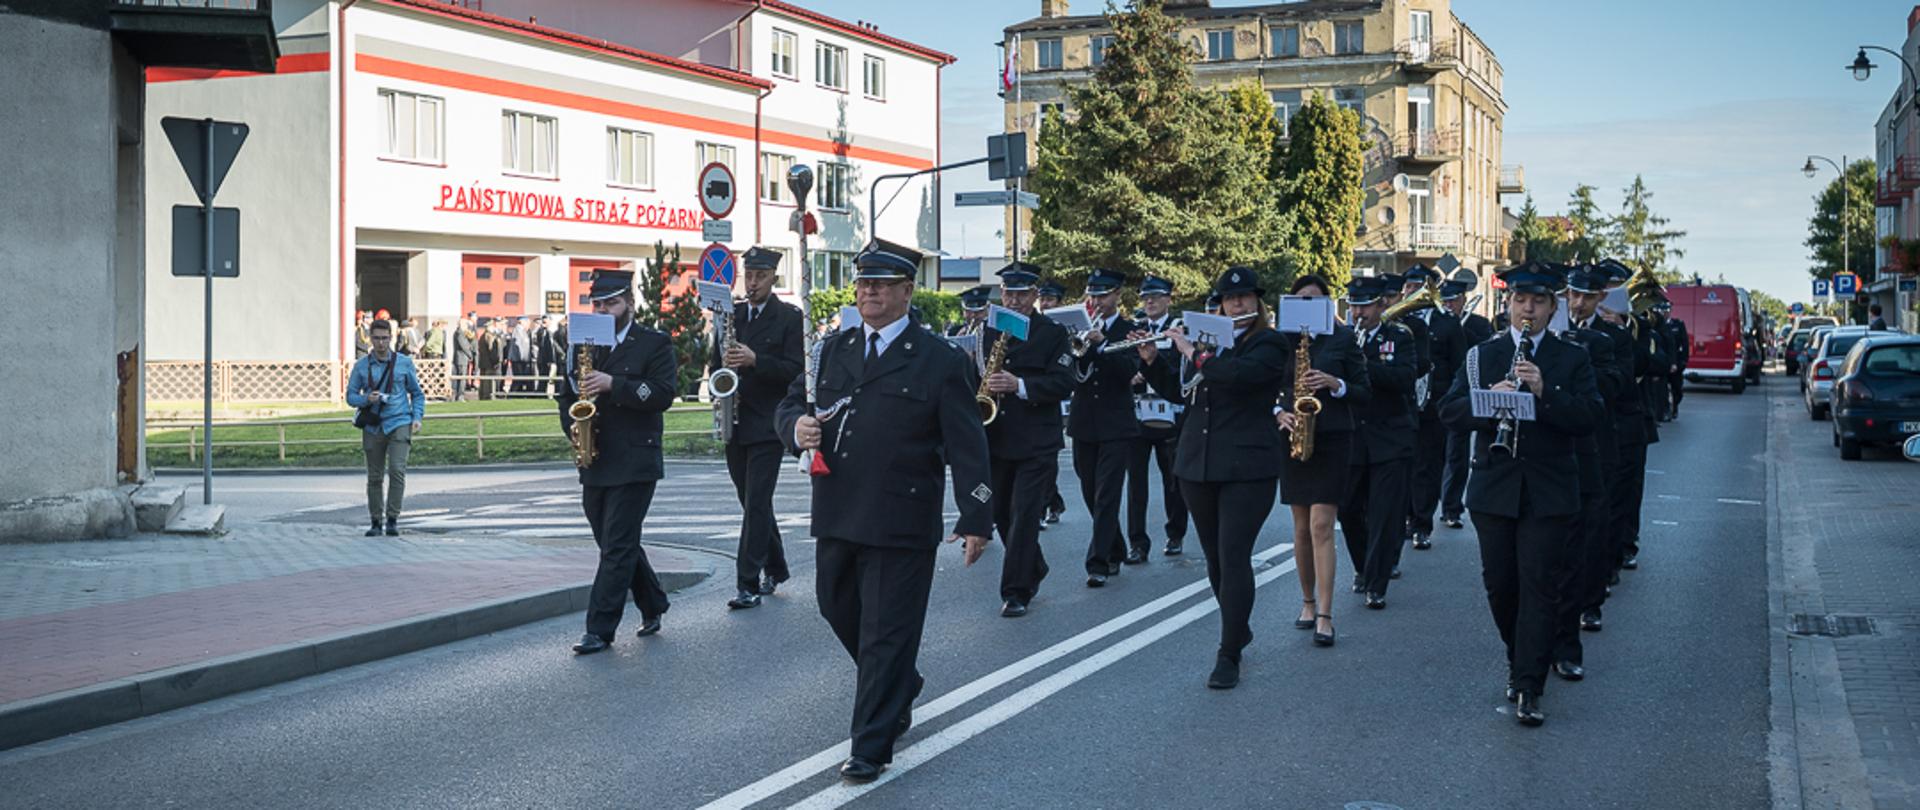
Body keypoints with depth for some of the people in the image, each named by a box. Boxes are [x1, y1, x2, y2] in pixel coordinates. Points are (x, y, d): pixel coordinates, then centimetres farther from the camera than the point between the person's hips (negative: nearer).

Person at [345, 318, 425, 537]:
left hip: (399, 423, -2)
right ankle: (376, 522, 16)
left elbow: (417, 393, 13)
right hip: (373, 427, 2)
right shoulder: (361, 366, 6)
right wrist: (367, 399, -13)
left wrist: (417, 417, -1)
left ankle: (393, 519, -9)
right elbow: (351, 396, 8)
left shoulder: (404, 363, 5)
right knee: (374, 477, 6)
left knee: (397, 470, -16)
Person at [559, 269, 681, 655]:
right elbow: (567, 395, 20)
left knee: (617, 546, -8)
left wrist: (613, 384, -22)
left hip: (635, 461, -6)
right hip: (594, 463, 6)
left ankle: (600, 630, -7)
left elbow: (662, 394, -14)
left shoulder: (654, 344, -2)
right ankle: (652, 607, 30)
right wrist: (573, 425, -1)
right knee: (617, 543, 13)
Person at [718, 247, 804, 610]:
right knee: (753, 503, 13)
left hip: (767, 425, -6)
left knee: (756, 503, -9)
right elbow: (717, 360, 19)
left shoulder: (789, 317, -3)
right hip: (735, 425, 6)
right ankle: (775, 569, 28)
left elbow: (795, 369, -11)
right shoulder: (731, 314, 13)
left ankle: (749, 583, -9)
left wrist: (754, 360, -22)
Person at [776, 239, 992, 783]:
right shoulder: (832, 351, 12)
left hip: (901, 527, -6)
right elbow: (792, 403, 16)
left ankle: (871, 747, 8)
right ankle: (901, 688, 44)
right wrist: (797, 427, -9)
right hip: (836, 517, 6)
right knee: (841, 612, 19)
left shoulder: (939, 361, -4)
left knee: (886, 634, -2)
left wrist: (976, 518, -11)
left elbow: (966, 446, -5)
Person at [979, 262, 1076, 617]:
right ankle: (1033, 570, 32)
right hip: (995, 437, 5)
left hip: (1036, 442, -5)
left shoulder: (1053, 333, -2)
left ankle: (1016, 591, -2)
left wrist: (1019, 385, -23)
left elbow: (1063, 383, -11)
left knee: (1024, 516, -7)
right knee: (1001, 512, 11)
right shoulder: (987, 330, 11)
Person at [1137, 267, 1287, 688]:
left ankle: (1229, 655, -10)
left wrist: (1194, 353, -12)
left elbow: (1239, 374, -22)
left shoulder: (1269, 344, -3)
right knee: (1215, 558, 12)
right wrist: (1152, 360, 7)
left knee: (1234, 557, -12)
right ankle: (1238, 630, 30)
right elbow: (1177, 391, 20)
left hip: (1247, 468, -6)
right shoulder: (1209, 341, 16)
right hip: (1198, 465, 6)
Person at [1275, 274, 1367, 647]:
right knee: (1302, 527, 9)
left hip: (1331, 440, -3)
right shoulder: (1281, 339, 6)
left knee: (1321, 526, -10)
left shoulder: (1343, 338, 0)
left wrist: (1334, 384, -16)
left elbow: (1365, 390, 1)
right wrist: (1279, 413, -8)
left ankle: (1324, 616, -10)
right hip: (1293, 439, 3)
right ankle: (1308, 601, 24)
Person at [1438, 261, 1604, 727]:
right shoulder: (1482, 356, 9)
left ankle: (1528, 689, -5)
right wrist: (1489, 397, -18)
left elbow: (1589, 417, -8)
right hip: (1493, 488, 2)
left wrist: (1544, 391, -21)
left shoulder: (1571, 360, 4)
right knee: (1499, 583, 7)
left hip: (1548, 492, -2)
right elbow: (1449, 412, 0)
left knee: (1537, 584, -6)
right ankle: (1519, 658, 30)